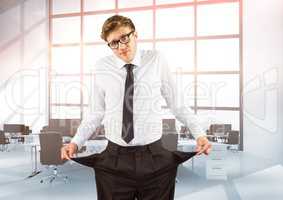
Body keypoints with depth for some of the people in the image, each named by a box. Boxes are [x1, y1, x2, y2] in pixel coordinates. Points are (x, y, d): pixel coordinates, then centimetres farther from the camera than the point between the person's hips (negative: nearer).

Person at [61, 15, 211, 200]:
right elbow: (97, 113, 7)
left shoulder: (156, 60, 0)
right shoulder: (102, 67, 1)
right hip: (114, 160, 1)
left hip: (154, 158, 0)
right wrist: (76, 142, -4)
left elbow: (177, 104, 2)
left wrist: (199, 134, -9)